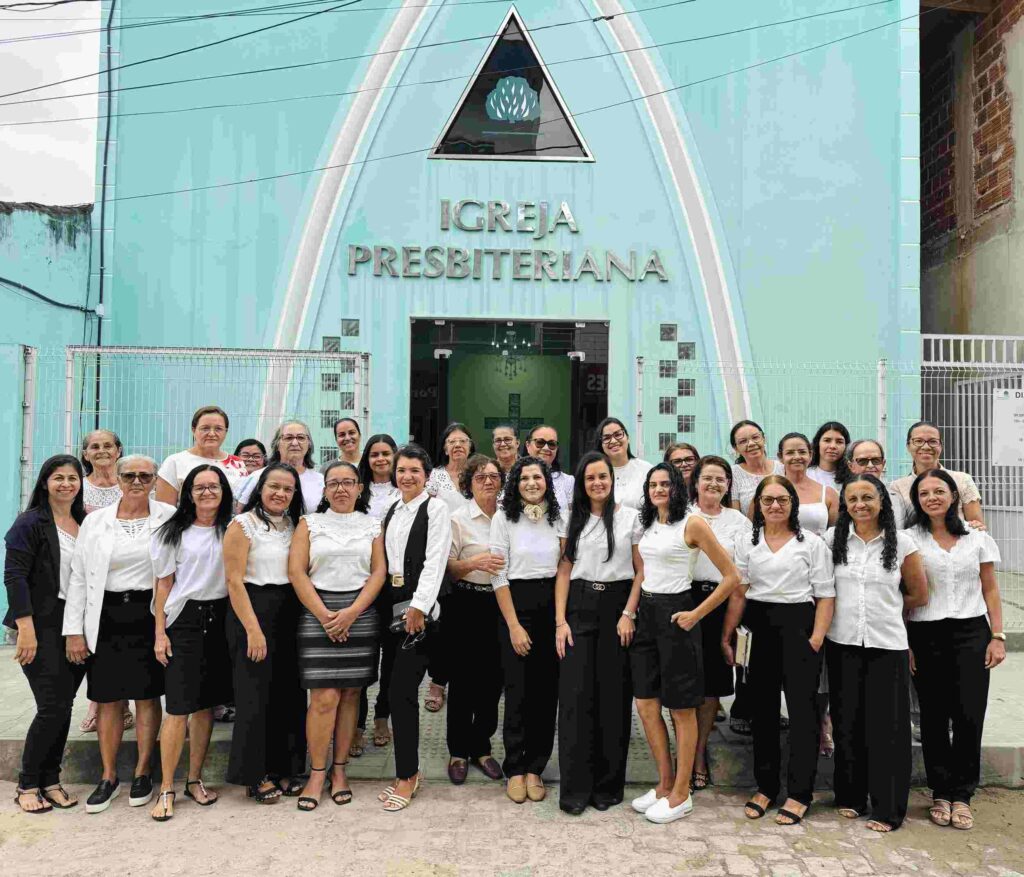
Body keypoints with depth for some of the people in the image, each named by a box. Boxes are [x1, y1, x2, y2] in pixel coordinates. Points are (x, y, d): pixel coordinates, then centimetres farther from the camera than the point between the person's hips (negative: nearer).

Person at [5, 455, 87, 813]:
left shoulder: (85, 523, 10)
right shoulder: (30, 522, -7)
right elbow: (14, 576, -12)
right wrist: (26, 629, -19)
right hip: (43, 626, -5)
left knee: (64, 706, 8)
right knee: (52, 707, -6)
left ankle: (50, 780, 21)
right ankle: (27, 784, 11)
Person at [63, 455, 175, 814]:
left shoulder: (168, 516, -1)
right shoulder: (95, 521, 4)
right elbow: (79, 578, 4)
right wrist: (74, 631, 0)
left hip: (150, 616, -1)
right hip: (106, 618, 2)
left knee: (148, 696, 7)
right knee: (109, 700, 8)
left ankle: (142, 773, 21)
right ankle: (108, 777, 22)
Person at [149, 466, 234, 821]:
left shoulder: (231, 530, 7)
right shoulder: (174, 532, 1)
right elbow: (164, 583, 0)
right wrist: (160, 633, -5)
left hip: (219, 618, 3)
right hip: (184, 620, -3)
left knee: (206, 703, 9)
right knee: (179, 707, -6)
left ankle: (195, 780, 22)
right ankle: (166, 789, 5)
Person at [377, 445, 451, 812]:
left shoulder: (436, 508, -5)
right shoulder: (391, 511, 15)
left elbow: (434, 562, -13)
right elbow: (384, 559, 15)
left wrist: (418, 607, -20)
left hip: (419, 608, -6)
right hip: (392, 607, 6)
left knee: (401, 692, -7)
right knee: (401, 691, 10)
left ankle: (406, 776, 6)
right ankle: (409, 770, 22)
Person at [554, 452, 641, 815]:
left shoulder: (630, 517, 2)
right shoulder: (572, 519, 9)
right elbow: (564, 571, 7)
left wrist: (629, 614, -8)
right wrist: (560, 620, -1)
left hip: (617, 607, -1)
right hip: (579, 607, 1)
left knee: (614, 696, 2)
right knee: (575, 695, -3)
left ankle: (608, 785, 17)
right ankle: (575, 787, 7)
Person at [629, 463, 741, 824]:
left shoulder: (692, 524, -11)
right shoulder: (646, 524, 10)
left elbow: (731, 577, -11)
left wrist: (696, 614, -12)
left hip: (674, 614, -7)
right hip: (646, 614, 7)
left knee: (682, 709, 4)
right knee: (645, 704, 10)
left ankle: (681, 794, 17)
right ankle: (665, 783, 26)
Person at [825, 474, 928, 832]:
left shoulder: (901, 543, -1)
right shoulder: (833, 538, 2)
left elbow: (919, 595, 7)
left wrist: (884, 609, 8)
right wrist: (851, 611, 3)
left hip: (887, 645, -1)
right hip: (842, 644, 2)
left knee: (887, 726, 2)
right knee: (847, 722, 9)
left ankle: (888, 809, 15)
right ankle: (850, 797, 25)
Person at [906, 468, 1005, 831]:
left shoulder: (977, 539, 7)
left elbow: (990, 590, 9)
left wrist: (998, 636, 1)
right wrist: (903, 643, -3)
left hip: (971, 633, 1)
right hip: (926, 636, -1)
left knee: (970, 716, -4)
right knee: (934, 717, 4)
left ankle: (962, 795, 12)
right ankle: (940, 793, 18)